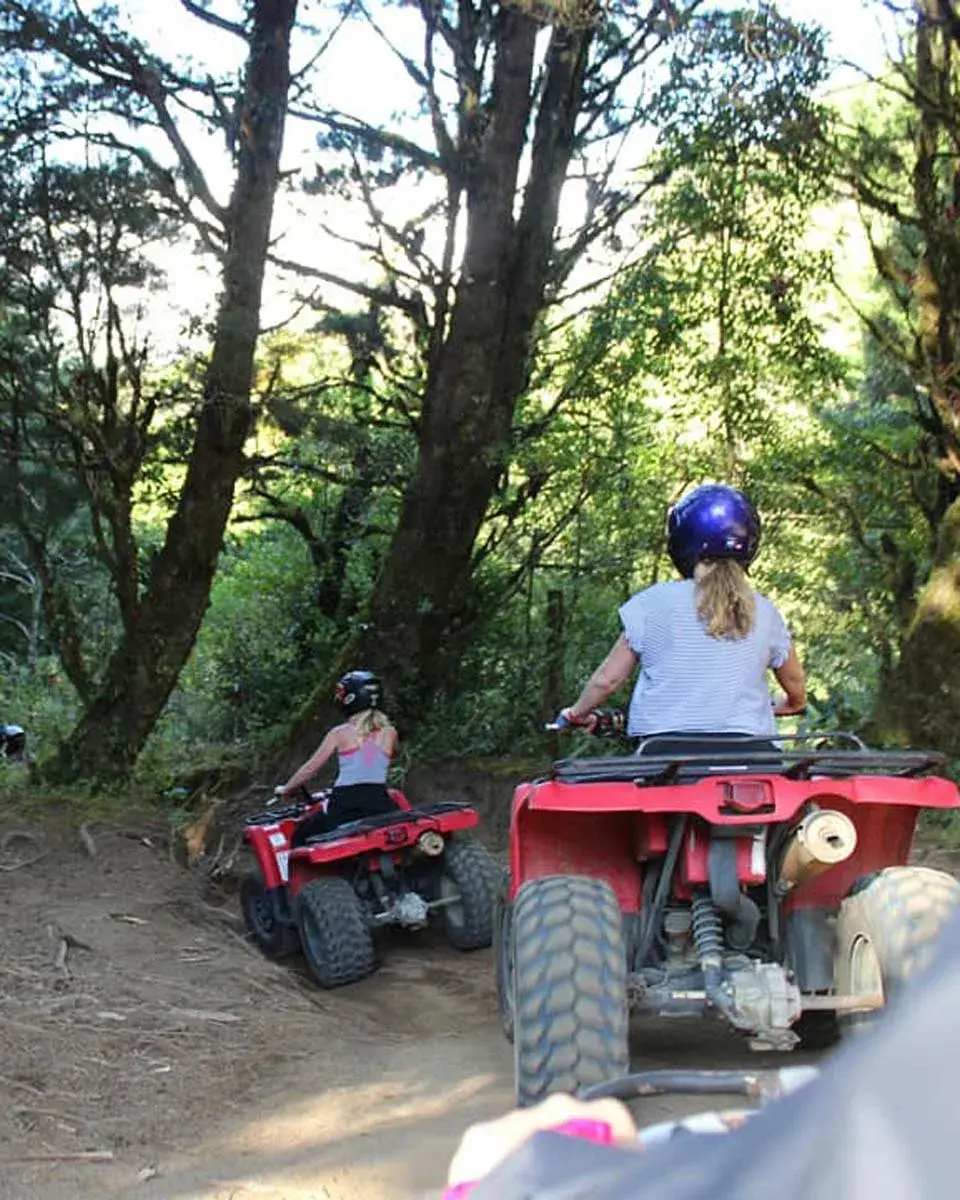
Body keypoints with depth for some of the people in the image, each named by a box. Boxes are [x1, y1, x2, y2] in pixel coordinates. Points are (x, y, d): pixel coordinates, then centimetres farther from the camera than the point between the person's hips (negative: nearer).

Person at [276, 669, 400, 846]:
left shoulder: (340, 733, 5)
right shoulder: (390, 733, 10)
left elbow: (310, 768, 8)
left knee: (299, 837, 19)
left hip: (345, 806, -2)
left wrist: (285, 789, 23)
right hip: (379, 803, 2)